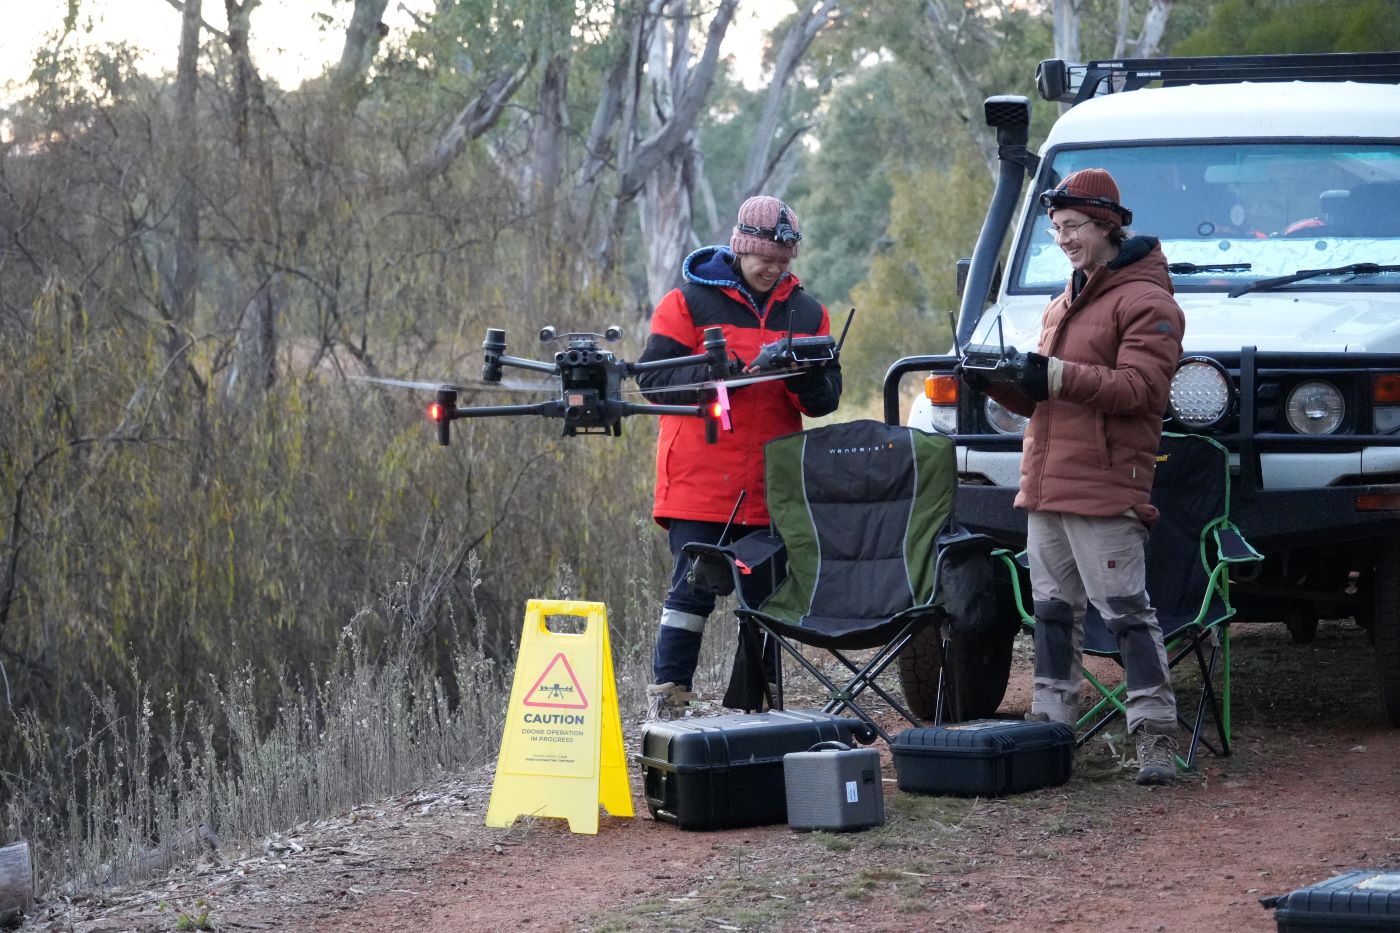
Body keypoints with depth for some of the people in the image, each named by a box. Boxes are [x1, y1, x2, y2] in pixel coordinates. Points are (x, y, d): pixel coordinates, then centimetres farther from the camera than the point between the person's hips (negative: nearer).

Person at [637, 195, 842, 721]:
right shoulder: (689, 302, 0)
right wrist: (712, 374, -21)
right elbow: (653, 378, -6)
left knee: (765, 597, 9)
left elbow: (825, 401, 10)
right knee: (692, 592, -7)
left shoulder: (807, 313, 12)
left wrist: (806, 377, -13)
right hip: (700, 485, -4)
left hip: (772, 491, 4)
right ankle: (666, 705, -4)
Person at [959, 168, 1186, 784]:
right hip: (1045, 489, 9)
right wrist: (996, 381, 7)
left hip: (1104, 489, -9)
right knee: (1053, 612, 11)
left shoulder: (1145, 302, -5)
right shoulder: (1061, 306, 24)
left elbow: (1139, 387, -18)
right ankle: (1051, 725, 16)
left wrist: (1057, 375, -23)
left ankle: (1156, 738, -11)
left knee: (1126, 611, -10)